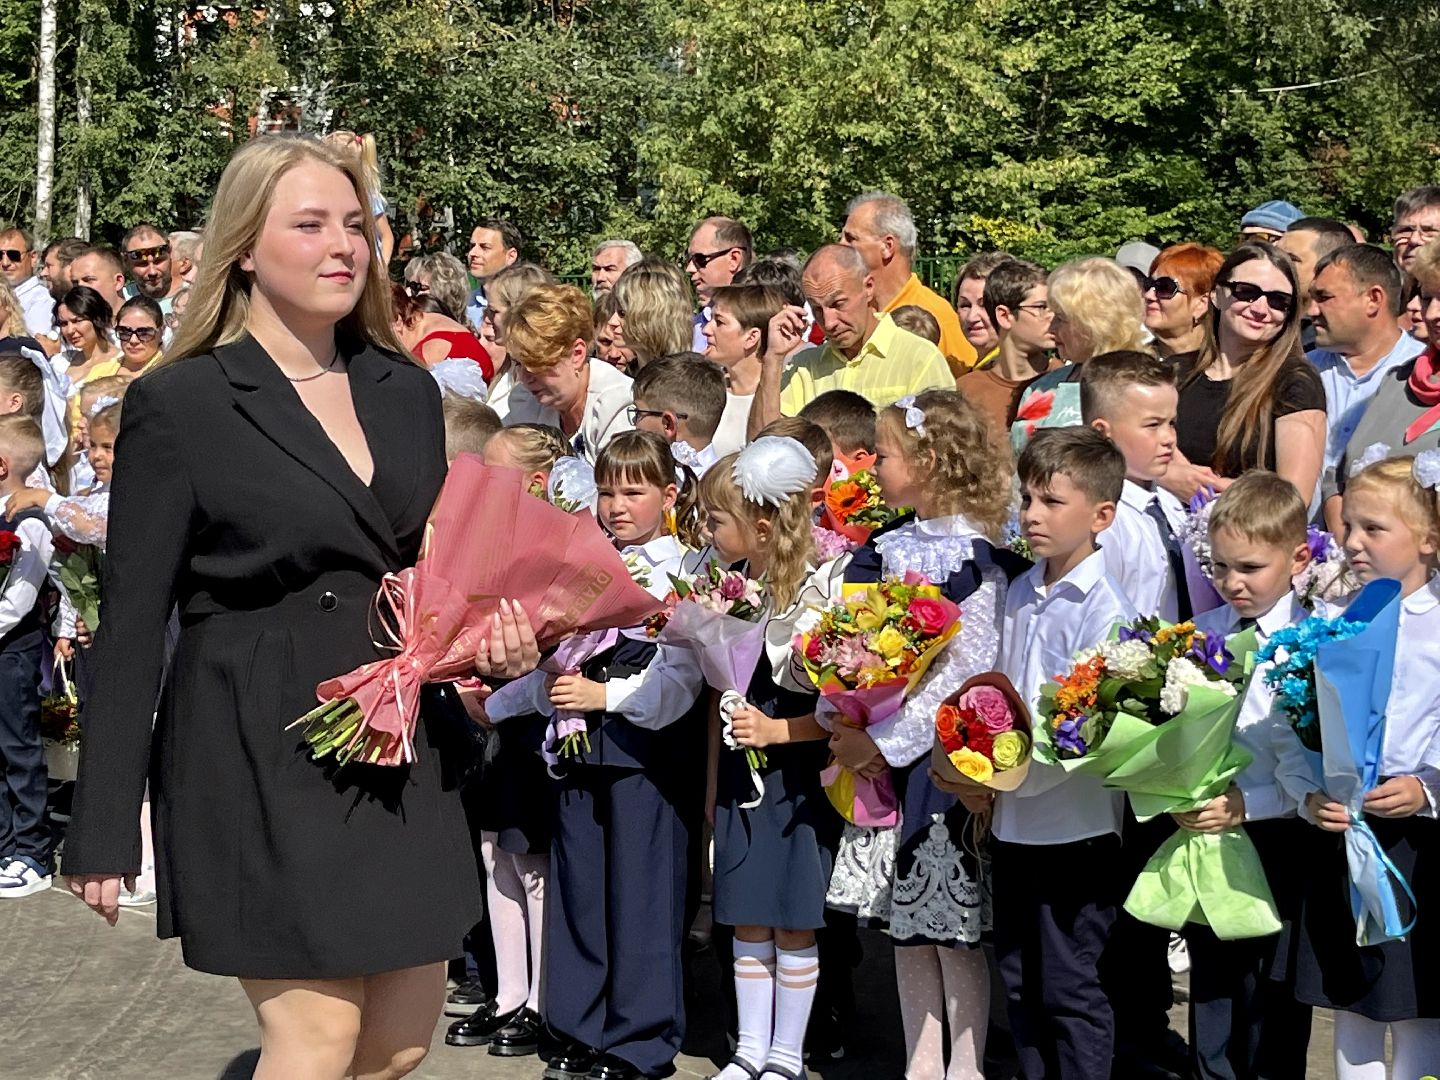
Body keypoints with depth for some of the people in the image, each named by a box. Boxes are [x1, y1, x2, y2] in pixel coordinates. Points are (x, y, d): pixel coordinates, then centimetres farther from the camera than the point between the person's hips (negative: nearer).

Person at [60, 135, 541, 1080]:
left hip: (399, 751, 6)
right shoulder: (179, 404, -8)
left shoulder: (408, 391, 9)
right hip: (259, 754, -6)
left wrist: (496, 642, -4)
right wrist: (105, 829, -9)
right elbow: (133, 622, -8)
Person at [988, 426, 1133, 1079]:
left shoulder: (1104, 608, -15)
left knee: (1070, 989, 1)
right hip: (1014, 823, 7)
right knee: (1019, 978, 16)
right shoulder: (1020, 594, 8)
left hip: (1076, 829, -7)